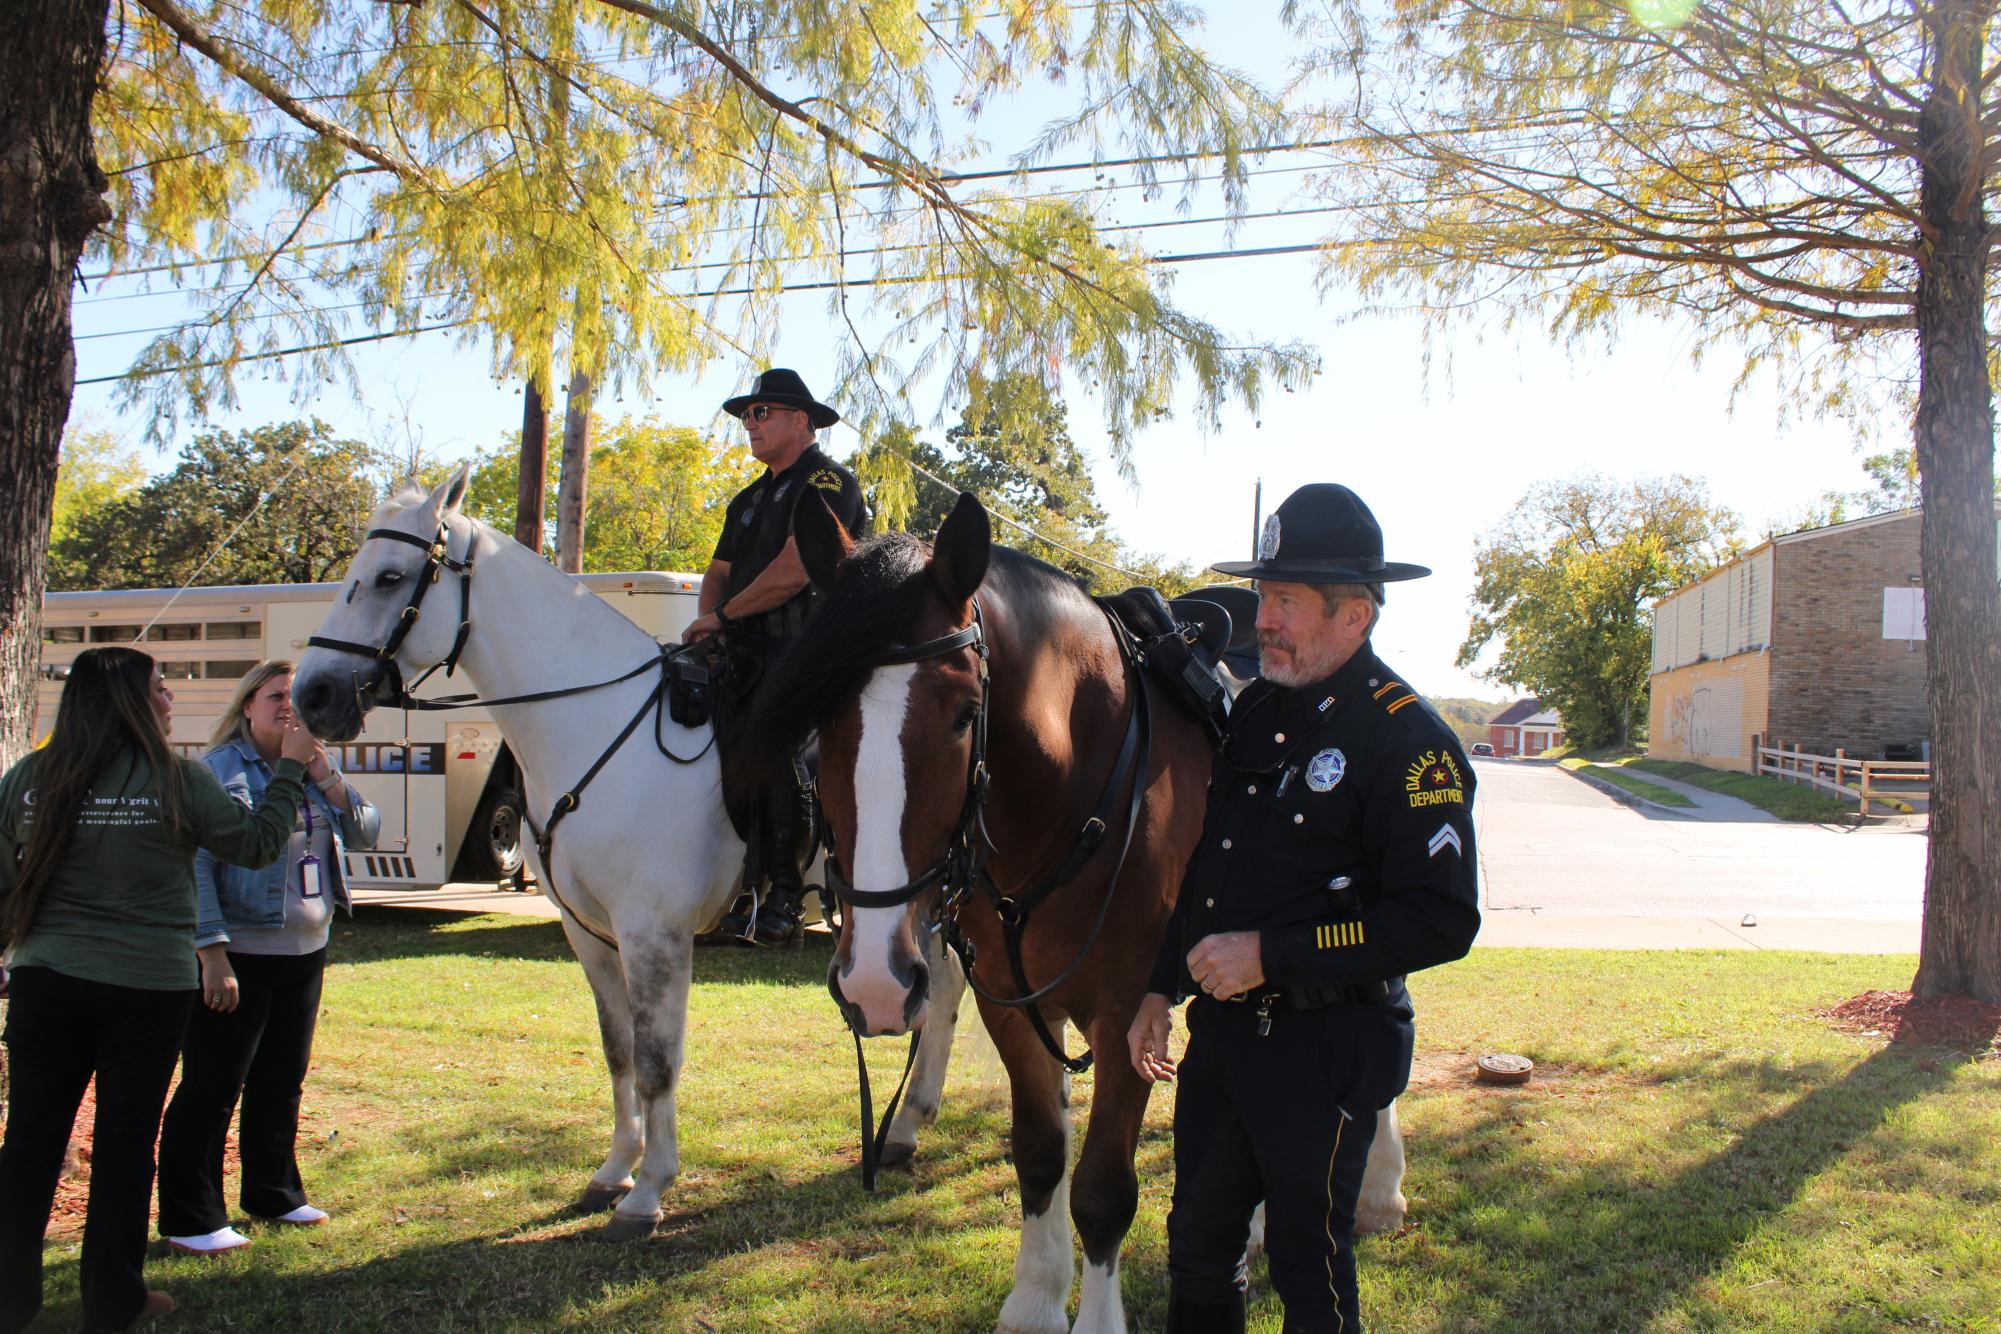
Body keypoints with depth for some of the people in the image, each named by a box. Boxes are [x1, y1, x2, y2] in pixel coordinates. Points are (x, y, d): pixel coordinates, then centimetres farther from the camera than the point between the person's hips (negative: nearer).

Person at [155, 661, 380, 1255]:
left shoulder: (314, 772, 9)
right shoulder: (218, 771, -10)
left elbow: (366, 832, 4)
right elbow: (194, 865, -15)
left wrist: (326, 776, -11)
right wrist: (213, 954, -20)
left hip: (306, 951, 7)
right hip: (239, 955, -7)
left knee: (283, 1080, 17)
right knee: (213, 1085, 0)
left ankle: (272, 1192, 31)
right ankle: (189, 1218, 10)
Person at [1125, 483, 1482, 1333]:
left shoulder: (1408, 740, -17)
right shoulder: (1255, 709, 6)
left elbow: (1441, 921, -23)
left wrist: (1270, 954, -24)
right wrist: (1164, 988, 14)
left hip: (1325, 1048, -7)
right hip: (1221, 1031, 7)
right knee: (1197, 1246, 20)